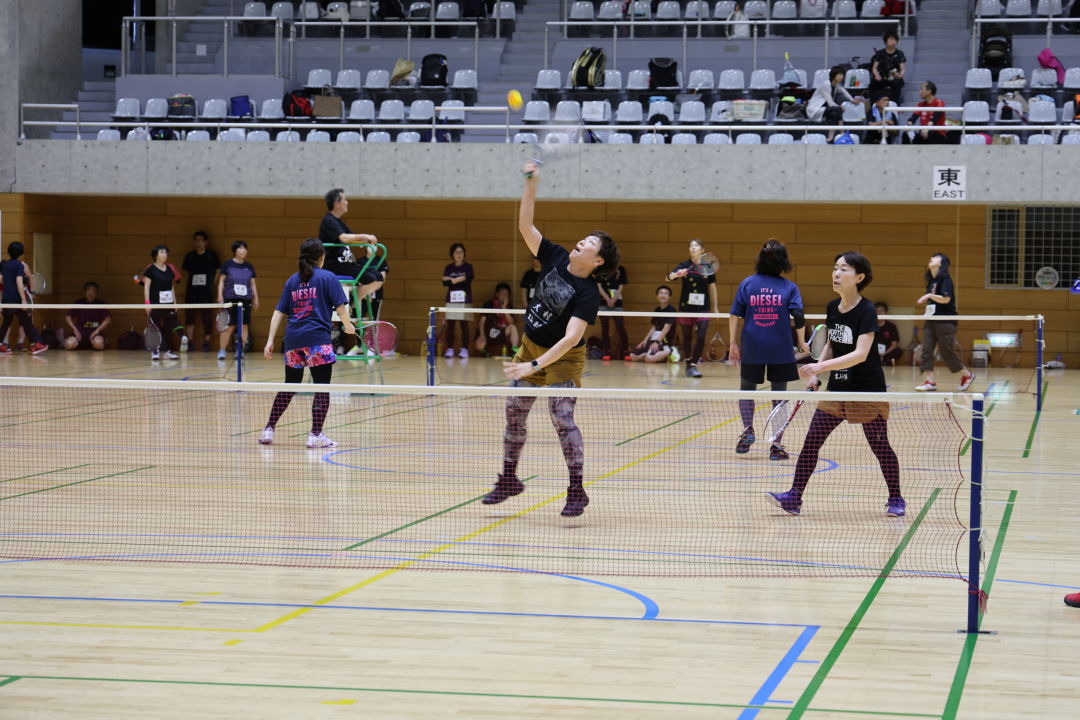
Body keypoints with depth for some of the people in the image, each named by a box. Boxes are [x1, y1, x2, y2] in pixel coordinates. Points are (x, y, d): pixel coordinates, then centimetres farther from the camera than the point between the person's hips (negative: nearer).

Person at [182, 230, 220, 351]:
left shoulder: (212, 255, 1)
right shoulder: (189, 256, 9)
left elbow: (218, 272, 4)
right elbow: (185, 272, 17)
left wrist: (212, 284, -1)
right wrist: (191, 281, 5)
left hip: (206, 292, -3)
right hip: (192, 291, 3)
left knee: (207, 317, -2)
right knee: (189, 316, 0)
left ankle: (206, 341, 5)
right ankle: (190, 341, 6)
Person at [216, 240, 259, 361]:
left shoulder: (249, 267, 11)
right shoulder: (227, 264, 2)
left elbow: (253, 284, 16)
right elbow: (221, 281, 2)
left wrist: (256, 298, 10)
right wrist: (220, 295, -7)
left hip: (245, 300, 4)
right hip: (230, 299, -4)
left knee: (244, 326, 2)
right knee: (229, 326, -5)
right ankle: (221, 350, 5)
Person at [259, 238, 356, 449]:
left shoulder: (292, 280, 14)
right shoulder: (327, 277, 0)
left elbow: (279, 312, 10)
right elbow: (340, 307, -5)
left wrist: (270, 340, 9)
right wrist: (348, 325, 13)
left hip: (293, 340, 6)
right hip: (318, 340, -6)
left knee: (289, 387, 17)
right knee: (322, 387, -1)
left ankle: (269, 430, 18)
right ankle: (316, 435, -7)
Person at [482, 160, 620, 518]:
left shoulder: (588, 294, -25)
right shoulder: (555, 258, -7)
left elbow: (571, 338, -34)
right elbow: (525, 226, -2)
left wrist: (534, 366, -40)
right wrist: (531, 185, -15)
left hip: (563, 358, -7)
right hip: (530, 346, 7)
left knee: (562, 417, -16)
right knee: (514, 413, 10)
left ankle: (577, 490, -7)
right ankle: (508, 479, 24)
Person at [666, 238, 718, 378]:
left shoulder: (708, 267, 2)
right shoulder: (684, 265, -1)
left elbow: (712, 287, 10)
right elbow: (668, 277, -13)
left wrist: (715, 307, 11)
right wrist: (677, 274, -36)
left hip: (703, 307, 0)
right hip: (686, 305, 0)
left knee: (701, 336, -11)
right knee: (687, 337, 7)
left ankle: (694, 365, -7)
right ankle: (688, 363, 21)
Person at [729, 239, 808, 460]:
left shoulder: (747, 283, 2)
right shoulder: (789, 287, -1)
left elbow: (734, 316, -1)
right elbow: (798, 317, -10)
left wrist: (733, 343, 4)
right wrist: (802, 342, 1)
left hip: (751, 349, 1)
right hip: (781, 350, -1)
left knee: (746, 389, 20)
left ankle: (748, 430, 2)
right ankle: (776, 445, 7)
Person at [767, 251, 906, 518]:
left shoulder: (866, 311, -18)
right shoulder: (832, 308, 3)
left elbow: (860, 354, -27)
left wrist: (821, 366, -34)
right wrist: (816, 373, 3)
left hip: (868, 392, -6)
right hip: (837, 389, 6)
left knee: (880, 446, 4)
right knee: (811, 440, -3)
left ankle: (896, 499, 22)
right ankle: (794, 497, -1)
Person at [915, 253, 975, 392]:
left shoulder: (945, 279, -11)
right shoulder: (931, 281, 13)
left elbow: (946, 299, -20)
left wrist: (929, 296, -21)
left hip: (945, 321, -8)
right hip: (931, 320, 8)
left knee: (947, 352, -2)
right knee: (926, 350, -4)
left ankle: (967, 375, 17)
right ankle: (929, 381, -5)